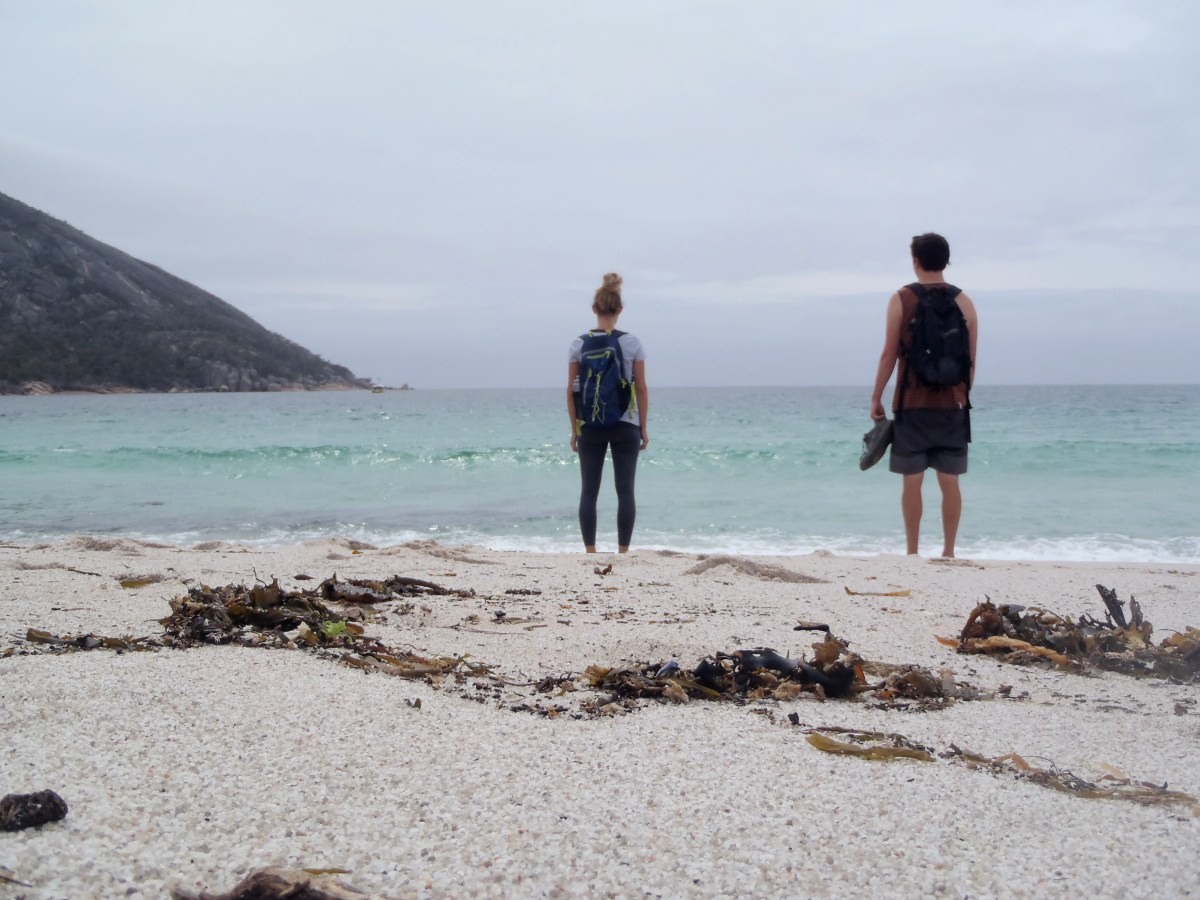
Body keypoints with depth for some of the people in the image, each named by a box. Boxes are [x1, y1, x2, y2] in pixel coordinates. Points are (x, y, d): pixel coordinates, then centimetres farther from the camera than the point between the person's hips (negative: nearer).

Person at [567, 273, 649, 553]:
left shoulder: (579, 345, -1)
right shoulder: (632, 344, -4)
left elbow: (571, 390, 0)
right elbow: (641, 388, -2)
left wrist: (575, 429, 7)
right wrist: (644, 428, 5)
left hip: (590, 426, 1)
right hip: (626, 425, -1)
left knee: (589, 491, 6)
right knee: (625, 490, 4)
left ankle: (591, 552, 4)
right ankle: (623, 551, 3)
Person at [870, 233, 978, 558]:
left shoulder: (901, 300, -3)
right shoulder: (964, 302, 5)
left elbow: (889, 354, -5)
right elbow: (971, 358, 6)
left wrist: (876, 398, 2)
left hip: (913, 402, -2)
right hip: (953, 403, 2)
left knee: (912, 481, 3)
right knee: (950, 481, 6)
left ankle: (912, 553, 5)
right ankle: (948, 552, 8)